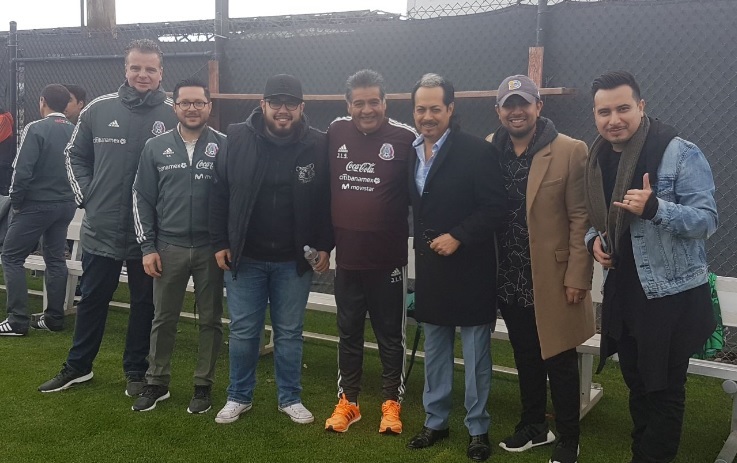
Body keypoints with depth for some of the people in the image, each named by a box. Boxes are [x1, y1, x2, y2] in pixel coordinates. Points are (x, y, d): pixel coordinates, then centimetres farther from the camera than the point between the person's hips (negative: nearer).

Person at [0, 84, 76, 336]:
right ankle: (54, 318, 15)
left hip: (36, 204, -6)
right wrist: (71, 196, 15)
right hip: (66, 205, 6)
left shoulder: (35, 129, -14)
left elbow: (22, 170, -17)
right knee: (56, 258, 13)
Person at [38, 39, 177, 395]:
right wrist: (85, 196, 3)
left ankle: (136, 371, 28)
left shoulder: (174, 116, -7)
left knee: (144, 304, 11)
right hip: (100, 229, 2)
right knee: (92, 300, 16)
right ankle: (77, 366, 33)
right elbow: (75, 155, 12)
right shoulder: (98, 109, 0)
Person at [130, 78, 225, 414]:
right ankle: (157, 383, 25)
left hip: (211, 248, -1)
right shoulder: (156, 147, 3)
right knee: (163, 319, 10)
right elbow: (142, 198, 5)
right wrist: (147, 246, 0)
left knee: (210, 319, 8)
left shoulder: (224, 146, -2)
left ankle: (204, 385, 22)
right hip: (168, 247, 2)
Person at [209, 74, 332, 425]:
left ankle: (290, 398, 28)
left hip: (294, 260, 0)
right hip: (244, 257, 1)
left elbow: (328, 200, 1)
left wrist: (324, 246, -3)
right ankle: (239, 397, 28)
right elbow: (219, 195, 1)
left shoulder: (318, 146, -7)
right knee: (243, 331, 10)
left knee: (289, 332, 12)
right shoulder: (237, 140, -5)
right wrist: (220, 243, -1)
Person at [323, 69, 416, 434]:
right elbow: (323, 186, 10)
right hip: (347, 257, 3)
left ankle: (392, 402, 28)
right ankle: (347, 400, 30)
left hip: (388, 259, -3)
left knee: (390, 335, 11)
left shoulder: (405, 138, -11)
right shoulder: (335, 133, 1)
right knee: (348, 332, 16)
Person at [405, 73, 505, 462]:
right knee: (434, 351, 16)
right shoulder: (410, 152, 7)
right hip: (430, 267, 6)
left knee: (475, 354, 6)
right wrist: (422, 242, 6)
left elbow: (495, 208, -15)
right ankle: (436, 421, 30)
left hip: (469, 269, -6)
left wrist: (457, 236, -20)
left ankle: (478, 429, 21)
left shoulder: (477, 150, -12)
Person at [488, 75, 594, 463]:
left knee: (559, 360, 8)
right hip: (509, 279, 4)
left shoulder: (571, 152, -10)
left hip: (552, 278, -4)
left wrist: (577, 277, -13)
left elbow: (581, 219, -10)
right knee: (525, 357, 18)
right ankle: (533, 425, 36)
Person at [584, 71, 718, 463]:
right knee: (637, 383, 19)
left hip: (672, 295, -6)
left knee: (664, 388, 5)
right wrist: (594, 239, -4)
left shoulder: (680, 154, -14)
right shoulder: (598, 158, 5)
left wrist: (655, 207, -32)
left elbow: (707, 220, -17)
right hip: (622, 291, 6)